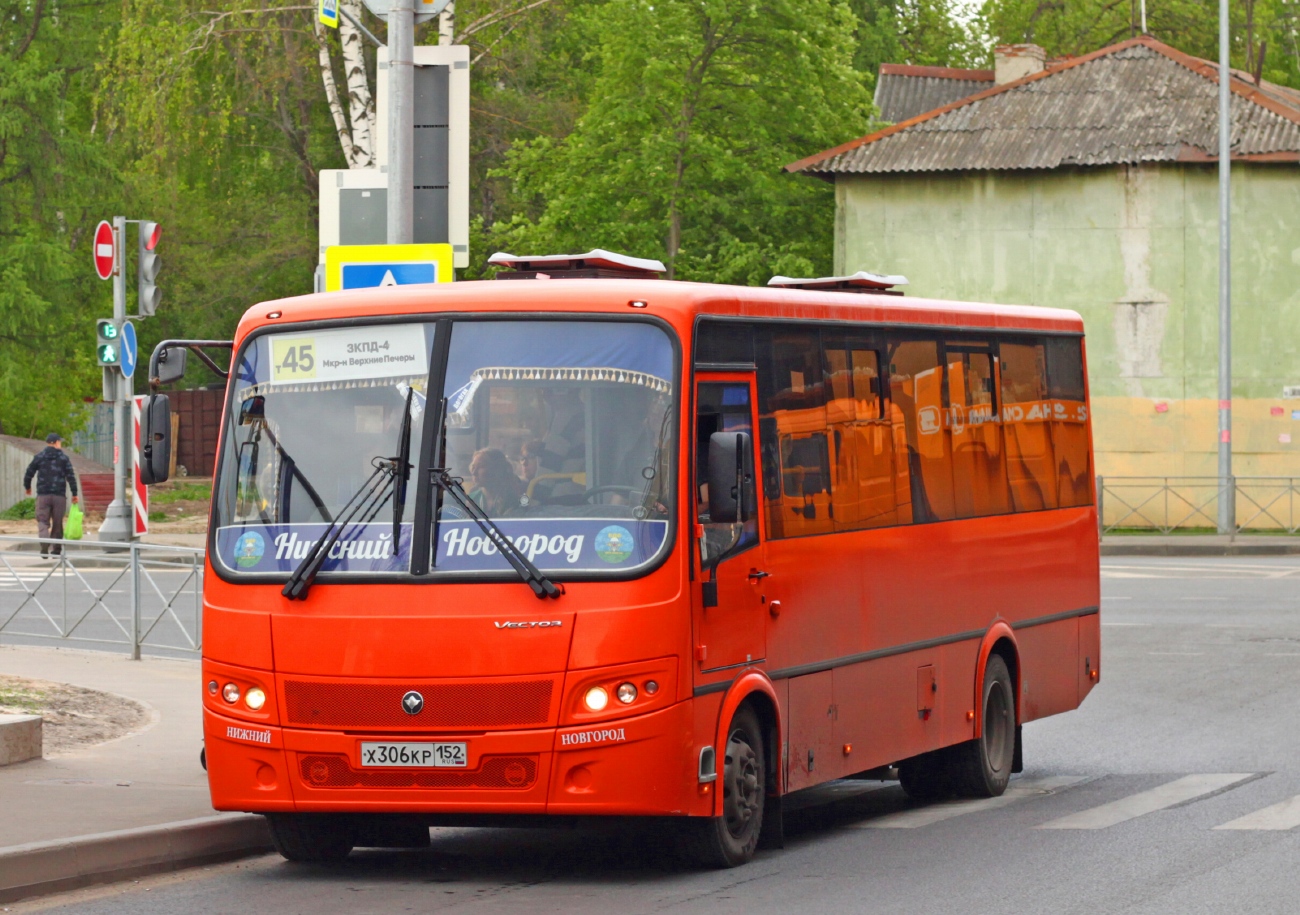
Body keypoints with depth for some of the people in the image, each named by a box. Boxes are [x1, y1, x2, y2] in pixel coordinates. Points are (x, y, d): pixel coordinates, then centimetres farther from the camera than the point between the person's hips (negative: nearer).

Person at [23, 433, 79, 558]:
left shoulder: (39, 457, 5)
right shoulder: (64, 458, 2)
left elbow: (28, 473, 7)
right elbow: (71, 477, -4)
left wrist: (27, 487, 25)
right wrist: (74, 494, 1)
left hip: (43, 495, 0)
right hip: (59, 496, 0)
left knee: (42, 521, -2)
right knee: (57, 523, 10)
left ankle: (44, 546, -27)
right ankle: (57, 549, 15)